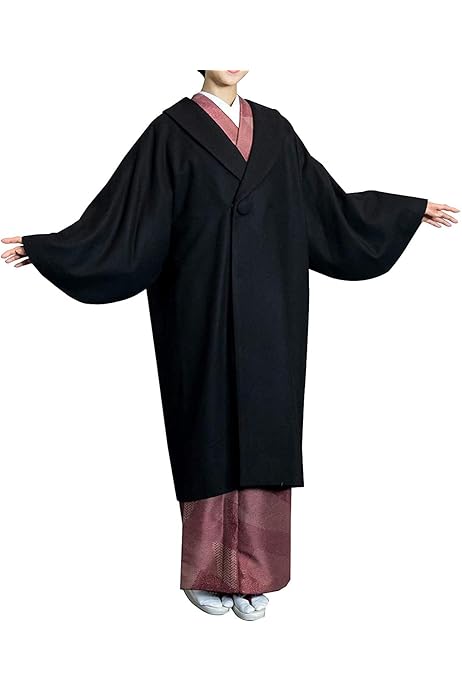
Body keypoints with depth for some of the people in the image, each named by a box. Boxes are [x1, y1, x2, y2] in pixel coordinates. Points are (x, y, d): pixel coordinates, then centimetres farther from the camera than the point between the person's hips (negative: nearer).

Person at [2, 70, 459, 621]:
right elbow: (125, 216, -6)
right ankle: (206, 573, 17)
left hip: (268, 318, 4)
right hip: (202, 315, -4)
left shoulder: (274, 129, 11)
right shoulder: (172, 131, -2)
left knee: (262, 433, 5)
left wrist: (415, 209, 21)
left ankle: (252, 575, 16)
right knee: (208, 431, 2)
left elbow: (328, 203, 17)